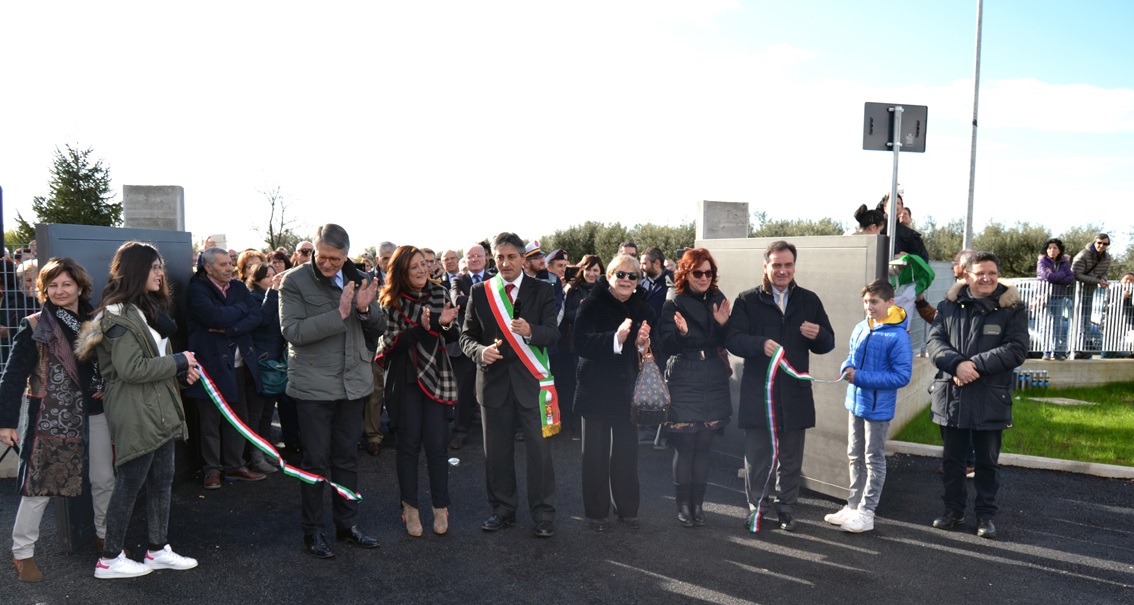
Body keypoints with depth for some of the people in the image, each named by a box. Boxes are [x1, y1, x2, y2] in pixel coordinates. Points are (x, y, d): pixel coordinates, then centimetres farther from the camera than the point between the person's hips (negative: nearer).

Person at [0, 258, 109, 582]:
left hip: (93, 413, 4)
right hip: (51, 416, -4)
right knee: (40, 484, 1)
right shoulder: (35, 326, -7)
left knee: (105, 479, 11)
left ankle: (106, 536, 29)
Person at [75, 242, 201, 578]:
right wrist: (178, 361, -16)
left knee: (162, 481, 13)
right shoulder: (118, 315, -15)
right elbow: (131, 368, -23)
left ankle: (158, 550, 23)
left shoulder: (148, 308, 16)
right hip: (135, 414, -9)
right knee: (130, 484, 0)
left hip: (159, 410, 9)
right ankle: (110, 559, 14)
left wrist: (182, 372, 4)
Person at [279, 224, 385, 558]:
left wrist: (366, 308, -14)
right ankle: (312, 531, 18)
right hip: (314, 385, -5)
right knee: (316, 461, 4)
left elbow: (379, 328, 7)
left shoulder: (357, 279, 6)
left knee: (347, 457, 15)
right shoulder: (294, 281, -8)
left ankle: (347, 523, 28)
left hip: (352, 381, 5)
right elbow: (292, 332, -17)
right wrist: (338, 315, -24)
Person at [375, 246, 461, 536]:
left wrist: (447, 324, -19)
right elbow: (390, 343, -12)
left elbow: (453, 336, 3)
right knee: (408, 445, 5)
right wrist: (421, 327, -25)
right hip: (404, 380, -1)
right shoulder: (390, 302, -3)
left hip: (436, 377, 1)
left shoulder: (438, 293, 3)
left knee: (436, 444, 0)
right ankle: (410, 507, 18)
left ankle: (440, 507, 13)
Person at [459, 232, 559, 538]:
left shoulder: (542, 290, 1)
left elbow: (553, 332, -7)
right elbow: (467, 335, 6)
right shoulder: (479, 292, 6)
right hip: (493, 380, 2)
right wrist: (480, 351, -16)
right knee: (497, 451, 10)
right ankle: (503, 510, 25)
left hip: (530, 379, -2)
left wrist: (530, 330, -29)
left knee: (539, 449, 0)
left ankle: (543, 513, 12)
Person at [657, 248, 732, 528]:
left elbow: (727, 344, 6)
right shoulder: (673, 304, -3)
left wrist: (723, 324, -12)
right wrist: (681, 332, -25)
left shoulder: (718, 300, 7)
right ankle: (683, 504, 11)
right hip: (684, 384, -3)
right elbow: (667, 346, -6)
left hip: (714, 384, 3)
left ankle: (698, 503, 18)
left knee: (704, 446, 8)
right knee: (684, 446, -2)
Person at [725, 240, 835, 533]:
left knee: (791, 457, 12)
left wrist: (817, 335, -14)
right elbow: (733, 339, -11)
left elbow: (828, 343, 9)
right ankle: (757, 505, 23)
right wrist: (761, 344, -30)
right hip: (757, 392, -2)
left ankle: (785, 506, 28)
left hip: (795, 393, 2)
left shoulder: (809, 300, 8)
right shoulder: (747, 301, 0)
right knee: (757, 455, 6)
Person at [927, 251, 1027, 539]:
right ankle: (953, 510, 27)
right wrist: (957, 364, -21)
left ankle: (986, 515, 23)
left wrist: (975, 364, -19)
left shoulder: (1012, 308, -2)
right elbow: (934, 341, -2)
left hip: (990, 399, -2)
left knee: (987, 461, 10)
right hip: (951, 396, 2)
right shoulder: (949, 305, 4)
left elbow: (1016, 350, -10)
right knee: (952, 458, 13)